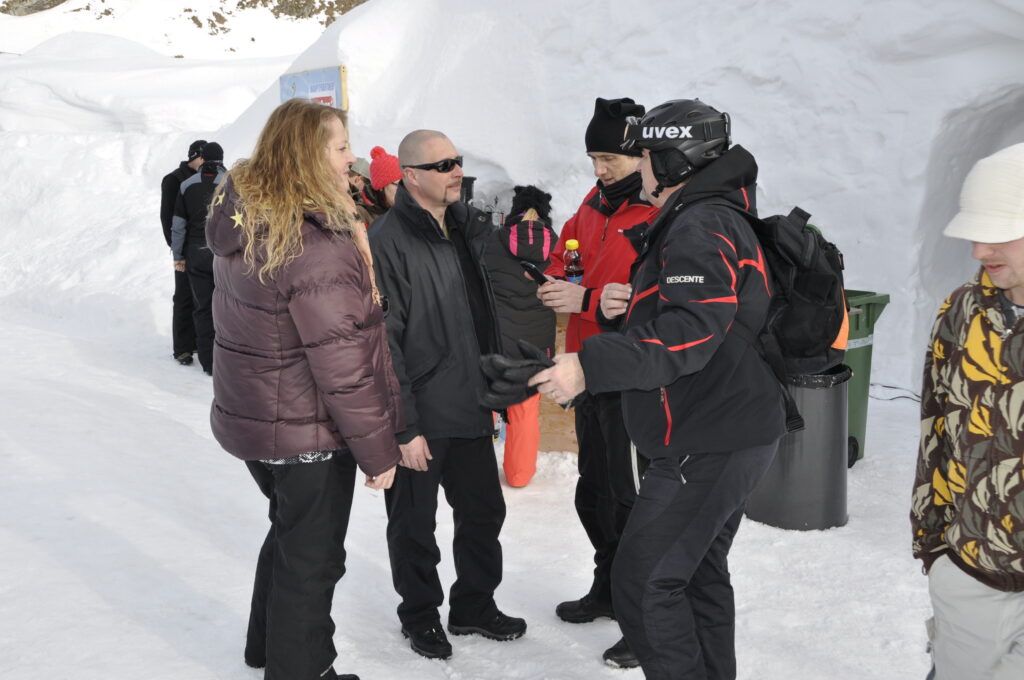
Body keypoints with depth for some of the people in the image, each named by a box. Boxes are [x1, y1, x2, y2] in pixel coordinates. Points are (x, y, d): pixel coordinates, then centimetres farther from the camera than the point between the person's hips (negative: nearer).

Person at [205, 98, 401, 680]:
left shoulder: (241, 226, 1)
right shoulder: (318, 249, -28)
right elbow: (341, 365, -27)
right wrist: (378, 451, -17)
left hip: (252, 419, 9)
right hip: (309, 434, -9)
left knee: (289, 532, 28)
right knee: (312, 556, 10)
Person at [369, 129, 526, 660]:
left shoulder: (468, 228, 7)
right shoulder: (387, 242, -17)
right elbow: (383, 343, -19)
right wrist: (403, 427, -18)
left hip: (470, 410, 7)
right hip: (420, 419, -7)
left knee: (484, 511, 17)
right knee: (415, 524, 11)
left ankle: (474, 606, 36)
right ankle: (420, 616, 32)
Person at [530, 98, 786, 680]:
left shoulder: (700, 227, -18)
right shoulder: (719, 217, 16)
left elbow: (689, 333, -31)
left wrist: (591, 366, -33)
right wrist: (634, 305, 5)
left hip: (708, 446, -11)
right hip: (735, 435, 11)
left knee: (643, 583, -5)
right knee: (700, 573, 22)